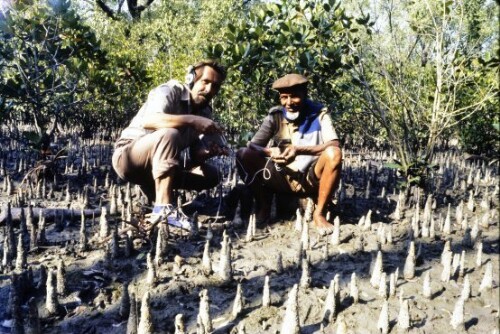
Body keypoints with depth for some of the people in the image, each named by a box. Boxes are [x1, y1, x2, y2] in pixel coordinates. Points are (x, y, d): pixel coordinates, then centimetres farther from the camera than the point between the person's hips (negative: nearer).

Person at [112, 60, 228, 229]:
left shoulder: (205, 112, 2)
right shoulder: (169, 91, -17)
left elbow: (195, 155, -3)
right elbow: (148, 120, -38)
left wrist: (209, 151, -25)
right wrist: (191, 120, -43)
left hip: (159, 164, 7)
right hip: (128, 157, -7)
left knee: (212, 175, -3)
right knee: (169, 134, -35)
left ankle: (154, 190, 0)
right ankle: (163, 208, -38)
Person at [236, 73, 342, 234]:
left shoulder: (319, 113, -5)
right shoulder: (275, 115, 0)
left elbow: (335, 145, -18)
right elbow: (252, 146, -5)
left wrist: (300, 150, -31)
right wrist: (270, 152, -28)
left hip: (311, 180, -2)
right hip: (282, 179, 2)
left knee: (334, 154, -31)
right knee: (243, 155, -17)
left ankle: (319, 214, -16)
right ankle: (263, 207, -2)